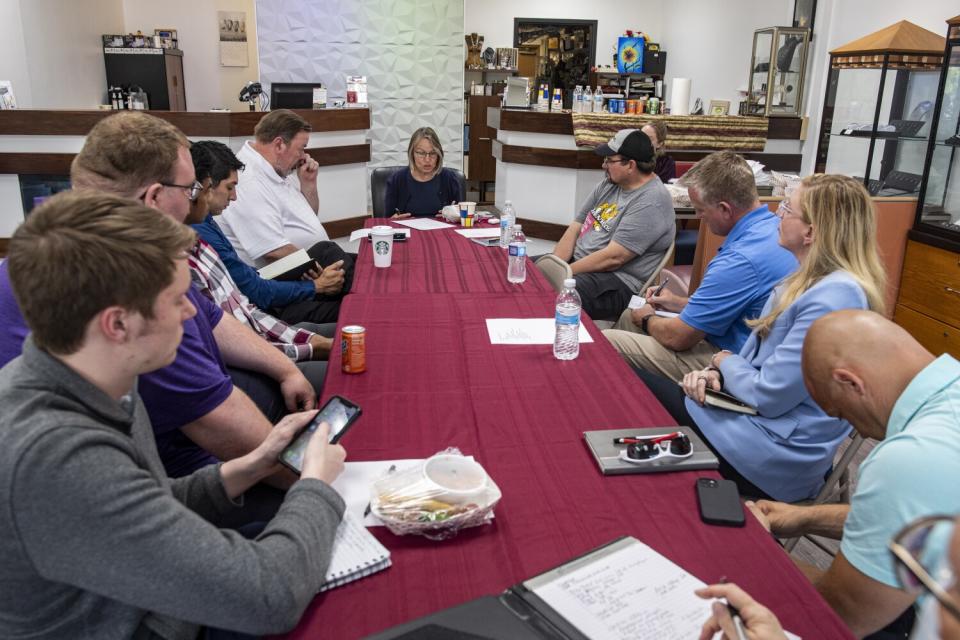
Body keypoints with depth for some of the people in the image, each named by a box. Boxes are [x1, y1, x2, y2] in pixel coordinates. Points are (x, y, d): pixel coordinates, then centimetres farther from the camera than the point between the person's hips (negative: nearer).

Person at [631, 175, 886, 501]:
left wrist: (724, 361, -4)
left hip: (778, 456, -9)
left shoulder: (834, 297, -23)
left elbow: (769, 396, -23)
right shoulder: (813, 279, 9)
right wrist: (716, 372, -3)